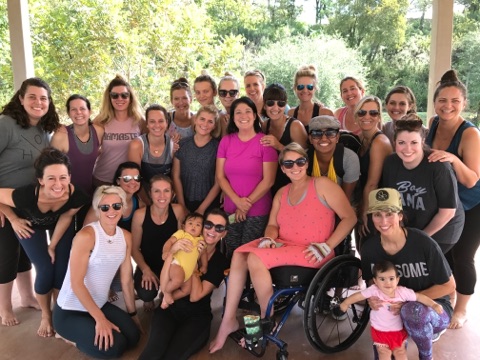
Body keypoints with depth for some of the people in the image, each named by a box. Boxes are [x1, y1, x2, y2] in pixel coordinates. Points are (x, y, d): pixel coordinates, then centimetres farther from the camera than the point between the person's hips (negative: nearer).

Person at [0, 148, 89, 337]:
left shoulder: (77, 196, -37)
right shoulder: (26, 195, -45)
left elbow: (66, 217, -15)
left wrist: (53, 246, -6)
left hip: (59, 224, 2)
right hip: (31, 225, -1)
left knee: (62, 269, -3)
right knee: (46, 271, -9)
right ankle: (46, 315, 19)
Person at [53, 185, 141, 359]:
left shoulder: (126, 237, -1)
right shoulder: (86, 235, -22)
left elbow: (126, 279, 5)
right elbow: (76, 283, -23)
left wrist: (132, 313, 10)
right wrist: (100, 319, -23)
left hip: (99, 305, 7)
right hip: (70, 311, -7)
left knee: (133, 336, -4)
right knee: (114, 346, -20)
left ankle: (81, 334, 16)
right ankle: (72, 335, 7)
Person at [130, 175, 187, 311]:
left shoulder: (178, 210, -12)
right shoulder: (140, 215, -15)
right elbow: (134, 248, -5)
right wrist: (145, 270, -17)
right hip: (148, 265, -2)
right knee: (146, 293, -30)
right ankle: (148, 298, 13)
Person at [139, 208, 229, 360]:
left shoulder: (221, 262, 0)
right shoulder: (185, 245, 0)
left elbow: (195, 296, -11)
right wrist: (172, 251, -23)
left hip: (196, 316, 0)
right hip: (169, 309, 0)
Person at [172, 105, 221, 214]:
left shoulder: (218, 147, -7)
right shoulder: (182, 144, 0)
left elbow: (218, 182, -7)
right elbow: (176, 176, 1)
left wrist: (201, 209, -9)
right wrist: (182, 206, -5)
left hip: (209, 205, -2)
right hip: (185, 202, 2)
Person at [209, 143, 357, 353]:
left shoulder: (322, 185, -6)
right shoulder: (282, 193, 15)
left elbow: (350, 217, -9)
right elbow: (273, 225, 16)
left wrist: (326, 246, -15)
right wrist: (269, 239, -8)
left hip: (310, 253, -7)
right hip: (283, 245, 7)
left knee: (255, 259, -25)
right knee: (239, 255, -14)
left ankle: (267, 321, -7)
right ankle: (228, 321, -8)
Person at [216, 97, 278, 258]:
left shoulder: (265, 142, -7)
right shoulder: (226, 141, 4)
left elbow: (268, 181, -10)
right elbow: (220, 176, 1)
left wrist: (247, 205, -10)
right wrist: (237, 201, -11)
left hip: (258, 211, -3)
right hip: (231, 209, 3)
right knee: (231, 254, 11)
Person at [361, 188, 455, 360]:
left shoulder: (424, 244, -24)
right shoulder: (369, 249, -11)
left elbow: (449, 286, -14)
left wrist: (409, 300, -23)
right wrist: (372, 298, -18)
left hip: (434, 307, -4)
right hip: (395, 309, 4)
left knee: (412, 311, -37)